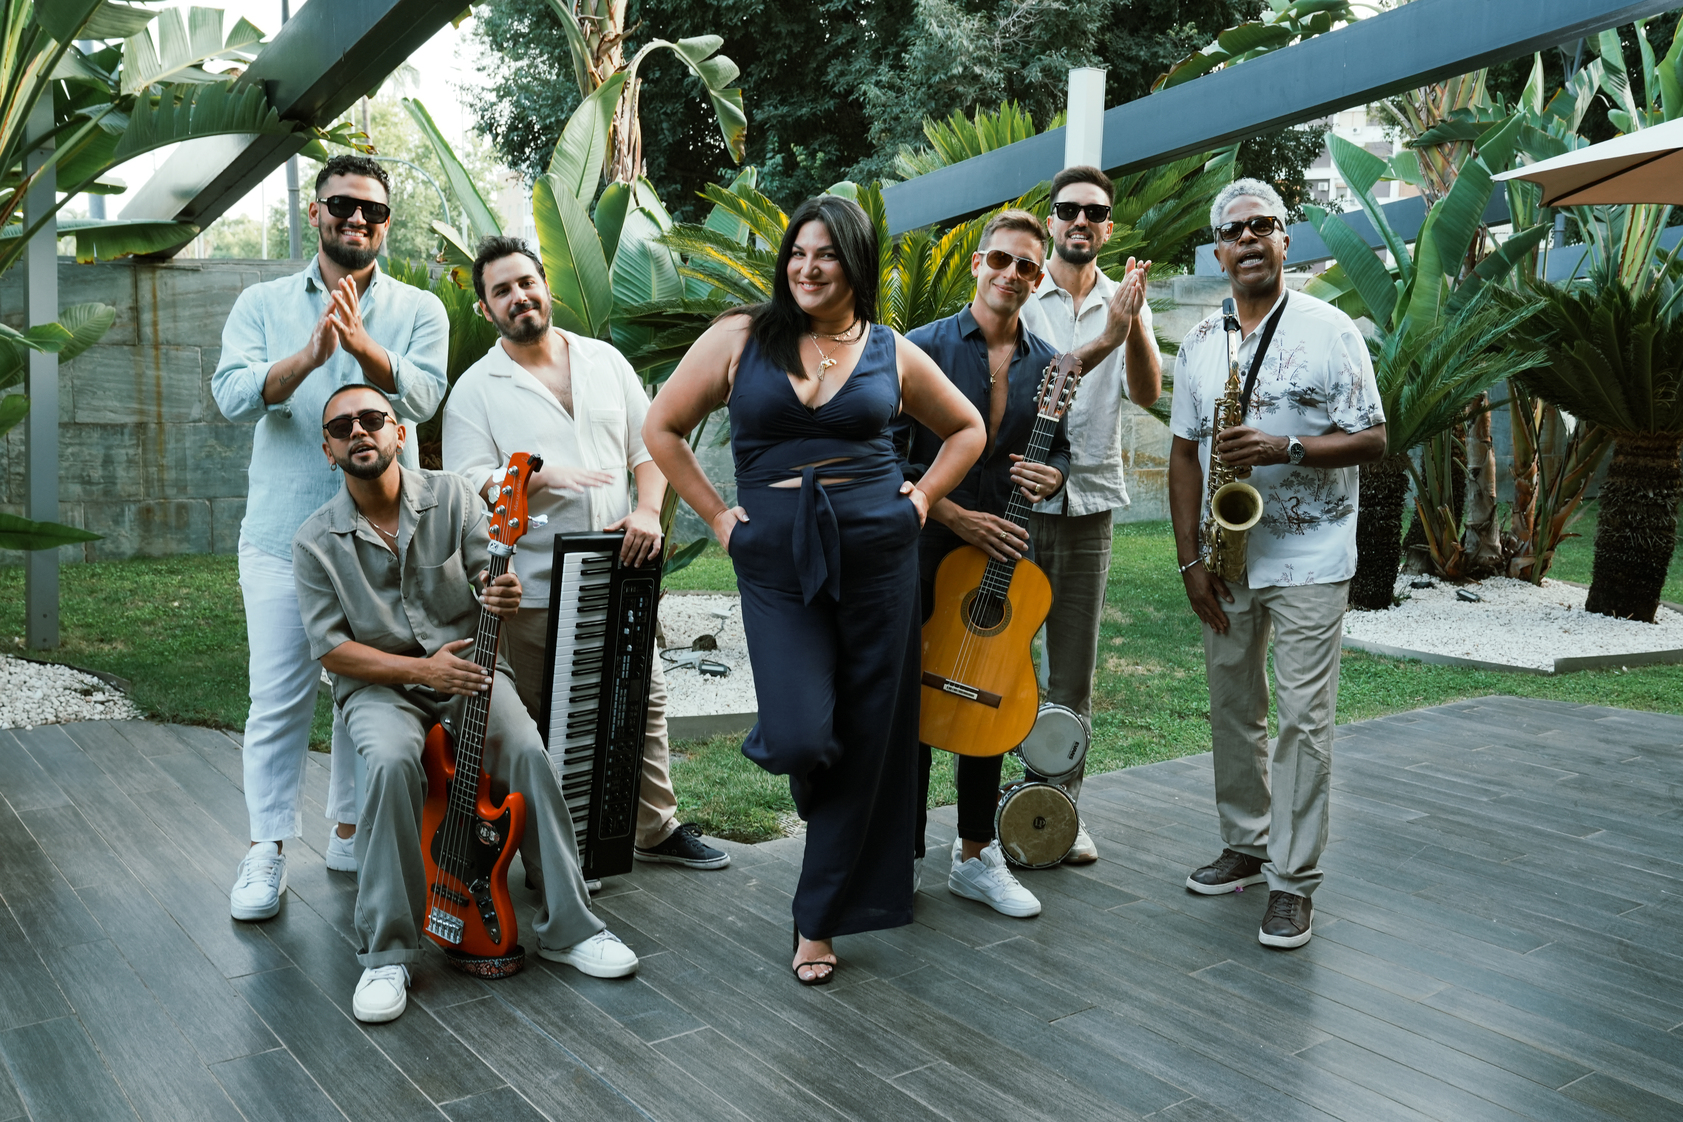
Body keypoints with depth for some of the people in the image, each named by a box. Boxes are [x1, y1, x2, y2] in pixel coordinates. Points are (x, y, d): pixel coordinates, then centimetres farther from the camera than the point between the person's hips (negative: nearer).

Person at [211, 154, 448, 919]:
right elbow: (233, 395, -8)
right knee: (278, 696, 0)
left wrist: (362, 345, -30)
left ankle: (352, 833, 22)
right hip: (283, 532, 0)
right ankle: (267, 850, 10)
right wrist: (310, 355, -26)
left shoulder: (418, 311, 7)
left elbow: (420, 396, -11)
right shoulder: (263, 304, 8)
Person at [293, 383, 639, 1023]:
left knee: (528, 751, -26)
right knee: (393, 762, -34)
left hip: (467, 667, 1)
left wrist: (502, 596, -27)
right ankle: (385, 954, -21)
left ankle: (566, 927, -11)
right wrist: (421, 668, -18)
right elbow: (331, 649, -4)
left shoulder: (453, 497, 1)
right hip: (378, 683, -1)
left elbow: (491, 581, -1)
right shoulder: (316, 541, -1)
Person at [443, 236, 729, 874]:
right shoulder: (476, 390, -1)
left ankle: (657, 828, 25)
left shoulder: (605, 361, 10)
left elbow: (648, 444, 10)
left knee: (645, 701, 10)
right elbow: (467, 488, -9)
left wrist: (649, 510, -6)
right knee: (541, 725, 4)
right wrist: (542, 474, -22)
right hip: (534, 590, -3)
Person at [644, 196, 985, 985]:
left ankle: (820, 919, 22)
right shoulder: (741, 339, 3)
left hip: (877, 551, 2)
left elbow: (967, 429, 20)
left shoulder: (892, 355, 6)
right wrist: (716, 515, 2)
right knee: (801, 739, -13)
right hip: (777, 559, -1)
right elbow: (662, 428, 8)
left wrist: (920, 498, 7)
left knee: (864, 740, 4)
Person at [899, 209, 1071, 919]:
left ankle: (976, 856, 24)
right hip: (926, 548, -4)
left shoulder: (1046, 365, 8)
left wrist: (1051, 477, -8)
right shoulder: (925, 347, -5)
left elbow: (1059, 447, 16)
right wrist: (954, 516, -15)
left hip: (1005, 551, 4)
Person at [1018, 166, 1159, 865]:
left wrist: (1134, 321, -21)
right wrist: (1103, 341, -24)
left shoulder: (1125, 305, 10)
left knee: (1072, 670, 9)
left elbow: (1146, 393, -5)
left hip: (1088, 503, 3)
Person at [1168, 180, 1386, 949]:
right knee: (1232, 709, 13)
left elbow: (1373, 441, -7)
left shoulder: (1329, 329, -5)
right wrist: (1190, 559, 1)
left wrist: (1284, 447, -23)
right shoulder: (1200, 343, 8)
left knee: (1303, 718, -4)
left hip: (1309, 560, -5)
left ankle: (1293, 881, 4)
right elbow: (1185, 452, 8)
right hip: (1226, 560, 5)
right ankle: (1244, 846, 29)